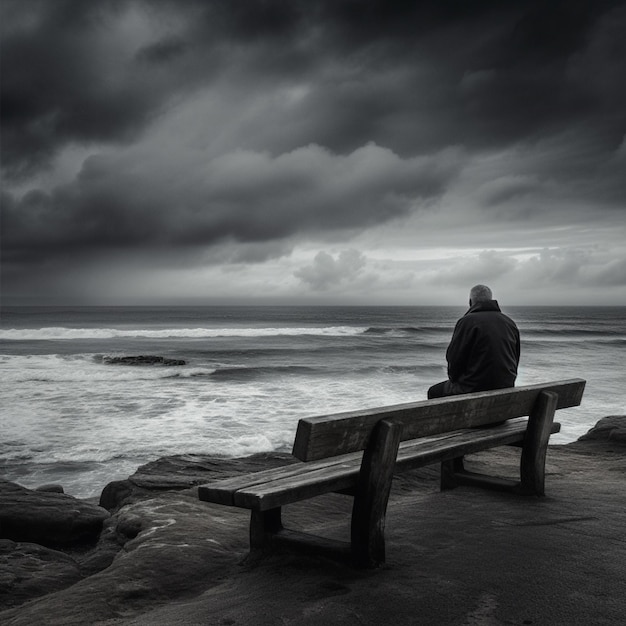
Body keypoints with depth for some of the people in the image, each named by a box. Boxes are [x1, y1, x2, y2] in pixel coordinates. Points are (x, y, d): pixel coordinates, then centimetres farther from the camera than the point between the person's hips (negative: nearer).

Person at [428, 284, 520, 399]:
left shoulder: (467, 322, -12)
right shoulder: (510, 322, 7)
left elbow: (454, 359, -10)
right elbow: (516, 359, 13)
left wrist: (453, 379, 9)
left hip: (474, 389, -7)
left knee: (434, 392, 13)